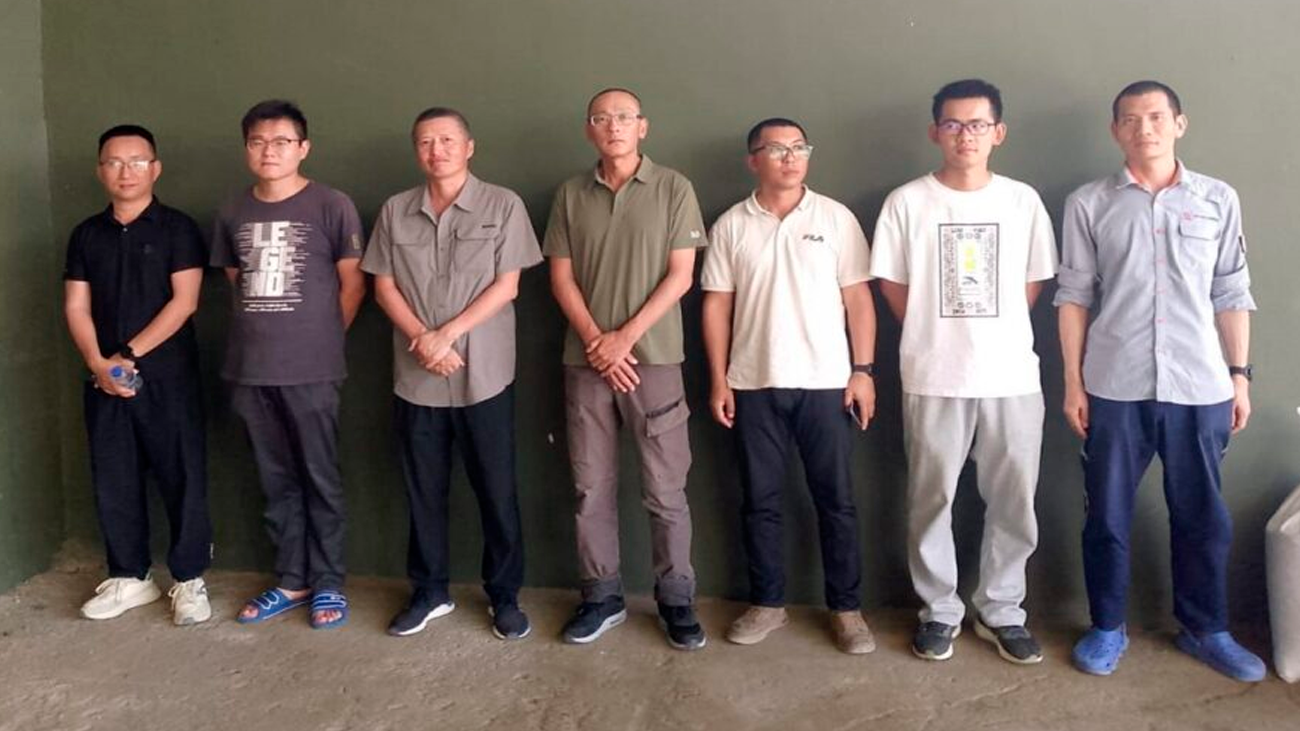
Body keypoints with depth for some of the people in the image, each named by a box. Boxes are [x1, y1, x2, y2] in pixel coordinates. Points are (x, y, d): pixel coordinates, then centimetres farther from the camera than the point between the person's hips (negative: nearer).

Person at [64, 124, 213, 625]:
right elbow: (76, 308, 7)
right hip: (104, 379, 4)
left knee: (182, 477, -1)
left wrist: (128, 354, -13)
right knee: (113, 481, 8)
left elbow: (184, 302, -10)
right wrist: (98, 364, -9)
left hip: (168, 376, -4)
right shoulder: (86, 235, 11)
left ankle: (189, 580, 10)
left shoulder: (177, 228, -2)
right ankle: (129, 578, 22)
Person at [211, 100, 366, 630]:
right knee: (277, 481, 13)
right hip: (249, 369, 5)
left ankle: (328, 584, 16)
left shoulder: (331, 207, -5)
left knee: (320, 480, 4)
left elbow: (354, 284, -2)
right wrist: (259, 329, 12)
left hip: (311, 370, -5)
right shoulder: (233, 213, 9)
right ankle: (291, 581, 24)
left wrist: (322, 340, 3)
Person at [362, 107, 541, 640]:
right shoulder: (395, 211, 7)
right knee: (423, 491, 11)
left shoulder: (502, 205, -2)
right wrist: (421, 340, -11)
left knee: (496, 491, 4)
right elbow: (384, 287, 5)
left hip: (484, 375, -3)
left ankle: (504, 596, 18)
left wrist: (447, 335, -13)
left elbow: (506, 286, -6)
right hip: (415, 378, 3)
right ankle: (429, 591, 26)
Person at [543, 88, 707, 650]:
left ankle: (676, 598, 15)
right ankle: (601, 596, 20)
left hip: (653, 358, -2)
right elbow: (561, 277, 5)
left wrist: (626, 336, -11)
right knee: (591, 487, 7)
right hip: (585, 361, 3)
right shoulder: (571, 194, 7)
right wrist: (596, 342, -8)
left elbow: (680, 275, -4)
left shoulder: (673, 188, 0)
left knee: (665, 488, 2)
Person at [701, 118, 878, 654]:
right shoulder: (730, 226, 4)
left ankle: (846, 608, 16)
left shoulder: (836, 218, 1)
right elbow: (717, 305, 5)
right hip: (753, 385, 1)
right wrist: (718, 380, 0)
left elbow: (857, 297, 1)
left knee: (836, 500, 4)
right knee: (761, 501, 9)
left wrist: (863, 370, -5)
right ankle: (767, 603, 22)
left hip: (825, 382, -1)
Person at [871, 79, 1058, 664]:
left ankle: (1000, 611, 23)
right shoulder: (907, 202, -2)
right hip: (934, 379, -1)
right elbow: (892, 284, 3)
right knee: (932, 499, 6)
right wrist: (936, 337, 5)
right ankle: (939, 610, 22)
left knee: (1013, 502, 7)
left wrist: (991, 334, 7)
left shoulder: (1023, 201, 4)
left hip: (1012, 376, 2)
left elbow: (1033, 282, 10)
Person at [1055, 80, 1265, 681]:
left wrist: (1240, 374, 4)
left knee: (1203, 517, 10)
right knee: (1107, 515, 7)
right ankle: (1107, 628, 23)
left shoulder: (1218, 199, 6)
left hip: (1200, 386, 1)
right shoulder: (1088, 204, 2)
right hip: (1114, 387, -1)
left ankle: (1206, 629, 27)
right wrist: (1073, 383, -1)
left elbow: (1232, 294, 8)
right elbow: (1074, 296, 2)